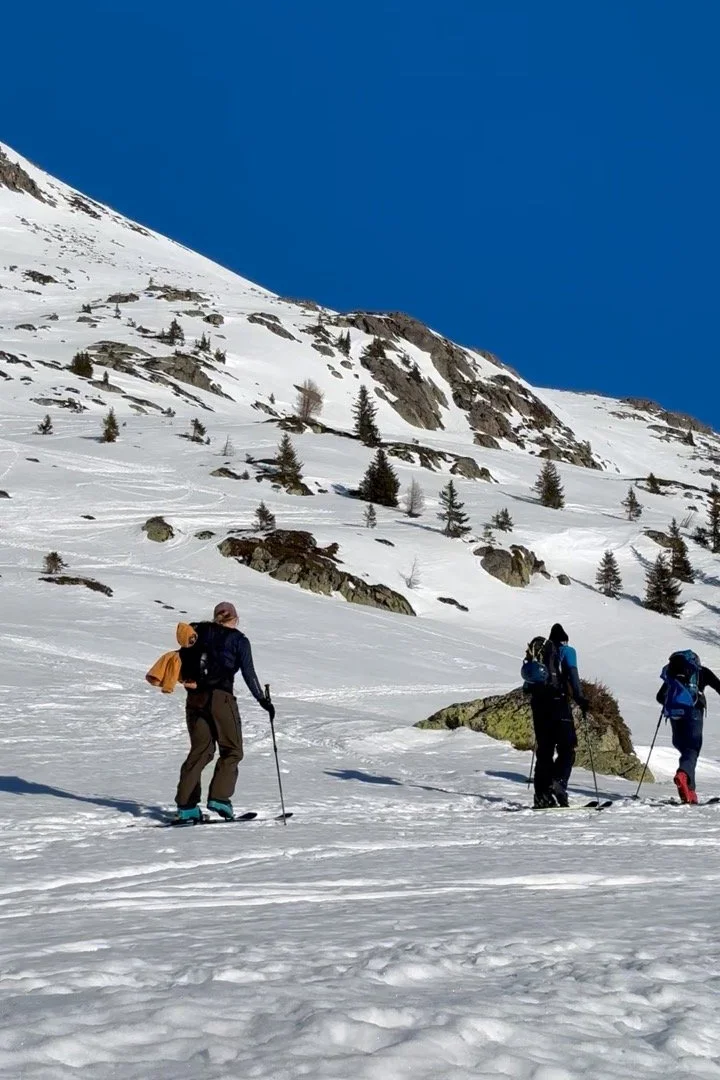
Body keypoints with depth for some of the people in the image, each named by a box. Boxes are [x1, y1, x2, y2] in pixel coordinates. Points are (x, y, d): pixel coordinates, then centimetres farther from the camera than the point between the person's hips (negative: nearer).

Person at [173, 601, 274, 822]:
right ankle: (219, 797, -9)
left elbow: (182, 661, 12)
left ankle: (186, 805, 6)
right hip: (221, 698, -5)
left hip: (195, 698, 5)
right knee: (232, 750, 6)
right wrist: (262, 700, 4)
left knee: (200, 750, 11)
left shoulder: (199, 633, 13)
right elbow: (248, 673, -2)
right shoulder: (238, 640, 2)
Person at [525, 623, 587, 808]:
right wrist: (579, 698, -9)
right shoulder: (566, 651, 4)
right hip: (558, 702, -5)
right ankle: (558, 782, -27)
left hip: (538, 703, 5)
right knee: (567, 749, -3)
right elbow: (572, 675, -9)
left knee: (544, 750, 10)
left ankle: (541, 795, 6)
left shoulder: (537, 651, 18)